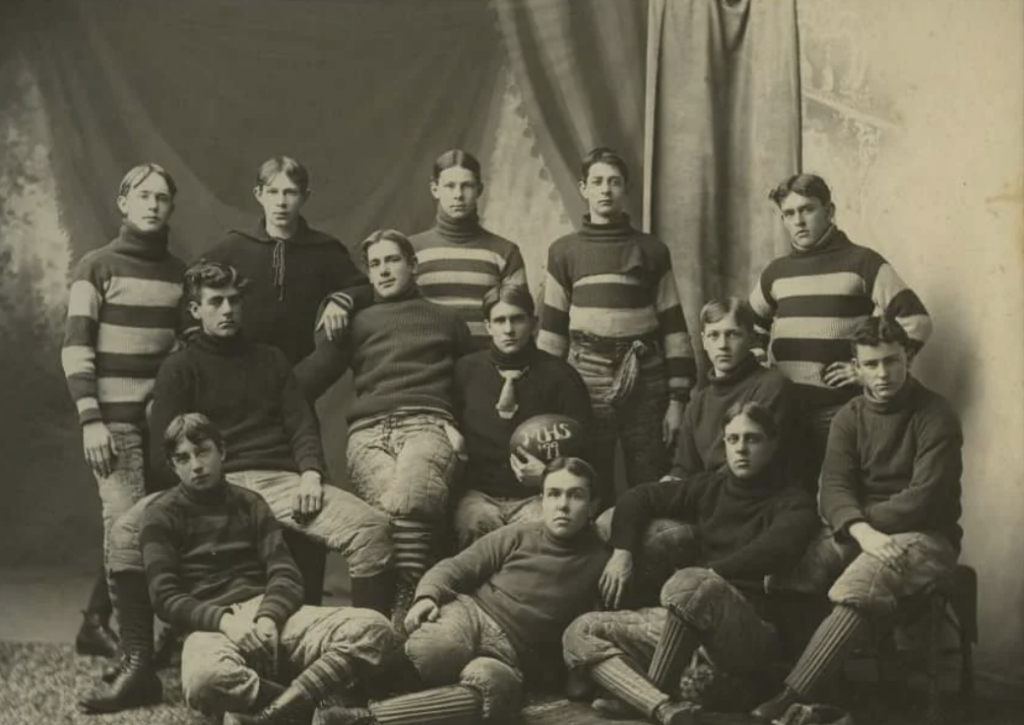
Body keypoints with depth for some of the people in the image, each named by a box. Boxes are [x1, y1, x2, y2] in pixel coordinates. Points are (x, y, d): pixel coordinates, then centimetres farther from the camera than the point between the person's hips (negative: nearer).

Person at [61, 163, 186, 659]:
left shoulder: (178, 273, 13)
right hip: (113, 416, -5)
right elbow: (75, 348, -7)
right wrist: (90, 420, -14)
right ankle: (98, 625, 5)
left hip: (163, 417, 5)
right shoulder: (97, 267, -1)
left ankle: (98, 624, 13)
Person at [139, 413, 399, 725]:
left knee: (374, 627, -22)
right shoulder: (162, 513, 9)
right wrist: (223, 620, -19)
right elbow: (165, 597, -2)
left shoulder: (249, 503, 19)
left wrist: (268, 618, -12)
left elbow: (286, 574, 10)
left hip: (268, 612, 4)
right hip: (211, 624, -4)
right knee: (204, 679, -43)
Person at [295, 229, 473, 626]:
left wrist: (461, 426, 10)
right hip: (369, 429, 2)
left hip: (427, 423, -1)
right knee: (392, 511, -30)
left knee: (403, 506, -33)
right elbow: (309, 376, 18)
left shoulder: (445, 320, 27)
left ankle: (403, 611, -37)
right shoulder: (355, 323, 28)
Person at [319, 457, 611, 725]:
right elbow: (458, 566, 7)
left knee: (489, 686, -39)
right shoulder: (518, 535, 13)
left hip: (510, 658, -1)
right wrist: (428, 595, -12)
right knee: (431, 652, -37)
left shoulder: (599, 562, 13)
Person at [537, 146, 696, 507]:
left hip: (646, 383, 0)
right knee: (588, 494, 6)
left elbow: (672, 325, 6)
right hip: (587, 383, 0)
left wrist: (677, 398, 0)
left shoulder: (652, 250, 8)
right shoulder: (564, 251, 9)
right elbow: (551, 328, 9)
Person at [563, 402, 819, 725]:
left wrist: (711, 575, -24)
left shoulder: (793, 502, 1)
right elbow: (640, 497, 22)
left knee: (687, 585, -38)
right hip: (691, 625, 7)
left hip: (753, 636, -6)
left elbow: (778, 548, -21)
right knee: (580, 633, -11)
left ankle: (642, 695, -22)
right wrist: (622, 552, 7)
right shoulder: (711, 487, 16)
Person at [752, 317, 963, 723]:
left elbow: (926, 497, -15)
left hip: (925, 536, -5)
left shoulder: (935, 416, -6)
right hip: (860, 536, 5)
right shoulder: (849, 418, 8)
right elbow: (833, 488, -5)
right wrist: (862, 532, -26)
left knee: (861, 582, -37)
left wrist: (864, 524, -12)